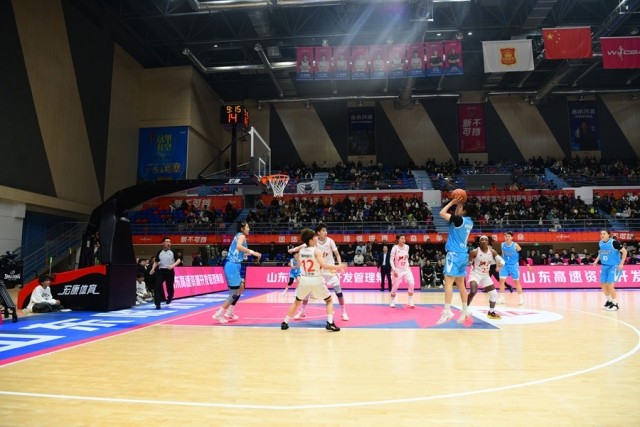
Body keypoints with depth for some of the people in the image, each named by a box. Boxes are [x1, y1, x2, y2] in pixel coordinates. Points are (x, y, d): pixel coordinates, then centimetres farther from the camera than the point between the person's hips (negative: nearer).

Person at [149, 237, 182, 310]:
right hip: (161, 271, 1)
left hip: (170, 271, -1)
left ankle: (169, 298, 40)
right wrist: (153, 269, -2)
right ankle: (157, 304, -9)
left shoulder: (173, 252, 0)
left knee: (170, 286, 9)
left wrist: (173, 265, -18)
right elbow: (156, 262, 13)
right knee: (157, 286, -11)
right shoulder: (159, 252, 5)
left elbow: (179, 260, -3)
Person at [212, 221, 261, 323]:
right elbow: (238, 246, -29)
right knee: (235, 293, -4)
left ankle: (229, 313, 25)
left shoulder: (238, 236, 20)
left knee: (241, 288, 20)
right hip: (233, 266, -10)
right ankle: (218, 314, 1)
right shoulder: (241, 235, -8)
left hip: (233, 266, 10)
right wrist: (252, 252, -27)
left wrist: (248, 253, 24)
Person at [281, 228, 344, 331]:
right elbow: (324, 265, -24)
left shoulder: (301, 250, 5)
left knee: (297, 301, 24)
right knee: (329, 300, 14)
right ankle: (330, 323, -1)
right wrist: (337, 267, -13)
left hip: (304, 280, 4)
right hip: (316, 280, -4)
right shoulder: (317, 251, -12)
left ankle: (285, 323, 23)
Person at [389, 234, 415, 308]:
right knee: (395, 287, 3)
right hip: (397, 270, -4)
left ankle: (410, 302, -5)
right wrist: (394, 269, -24)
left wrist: (408, 265, 7)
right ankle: (392, 302, 23)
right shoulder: (395, 248, -14)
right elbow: (391, 260, -15)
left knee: (411, 283, -14)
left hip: (406, 269, 4)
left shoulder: (407, 247, 1)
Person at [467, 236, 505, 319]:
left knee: (494, 294, 6)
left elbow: (501, 260, -3)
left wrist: (499, 266, -25)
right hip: (475, 274, -5)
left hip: (485, 275, 6)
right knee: (473, 291, -28)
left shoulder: (492, 251, -5)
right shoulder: (474, 252, -17)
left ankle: (491, 312, 27)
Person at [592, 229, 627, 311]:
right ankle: (609, 301, 30)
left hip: (614, 266, -7)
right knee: (603, 284, 9)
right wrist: (596, 260, 8)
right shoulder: (600, 243, 3)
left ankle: (615, 304, 5)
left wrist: (621, 263, -17)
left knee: (610, 285, -11)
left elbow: (624, 251, -13)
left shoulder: (614, 242, -17)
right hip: (604, 266, 7)